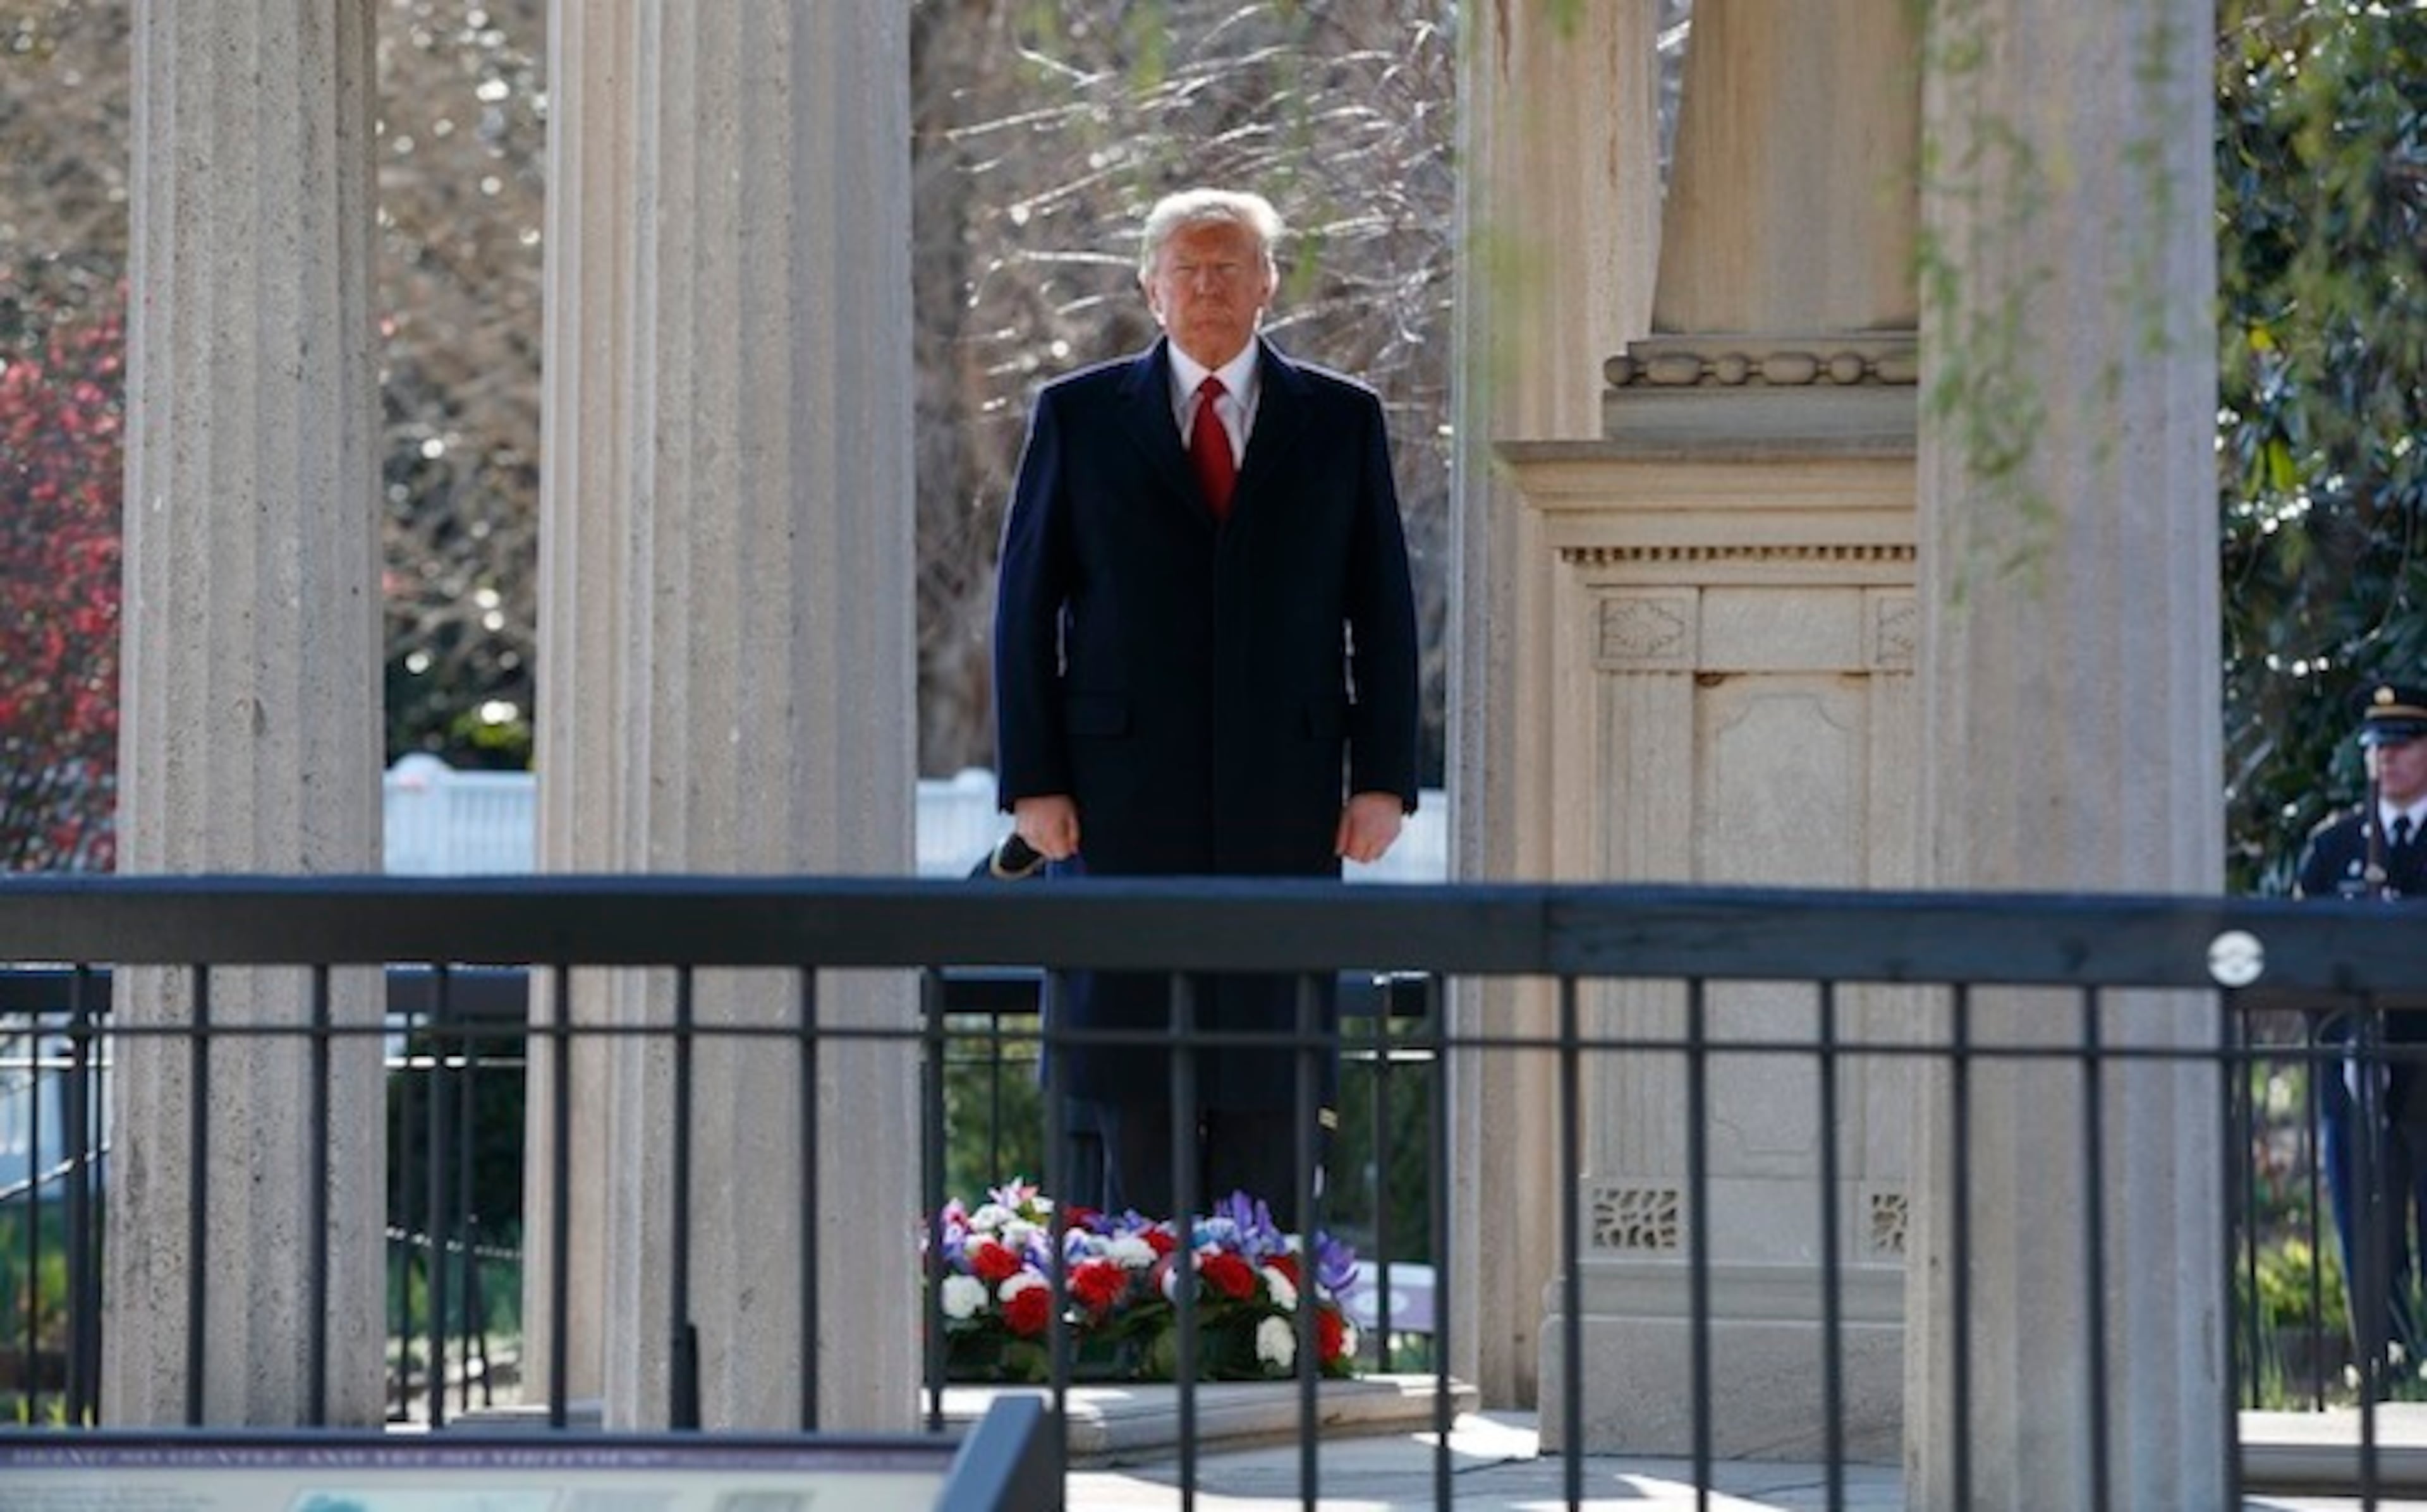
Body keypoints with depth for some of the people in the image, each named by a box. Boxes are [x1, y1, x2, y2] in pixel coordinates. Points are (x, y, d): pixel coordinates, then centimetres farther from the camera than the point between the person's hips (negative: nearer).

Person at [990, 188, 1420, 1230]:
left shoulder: (1342, 420, 10)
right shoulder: (1078, 417, 8)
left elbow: (1383, 609, 8)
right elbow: (1026, 606, 5)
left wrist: (1383, 778, -1)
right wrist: (1032, 781, -3)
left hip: (1283, 793, 1)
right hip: (1126, 791, -1)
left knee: (1270, 1078, 0)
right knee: (1134, 1078, -2)